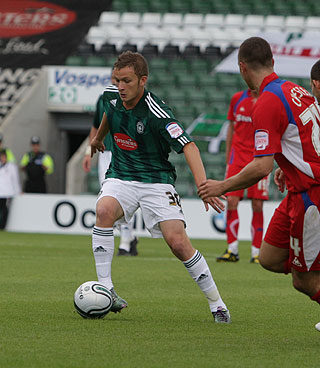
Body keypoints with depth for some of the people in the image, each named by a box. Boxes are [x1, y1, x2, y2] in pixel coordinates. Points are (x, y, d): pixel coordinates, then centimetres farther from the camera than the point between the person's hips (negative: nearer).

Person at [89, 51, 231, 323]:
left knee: (178, 242, -16)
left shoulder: (156, 113, -22)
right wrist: (99, 137, 42)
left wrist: (203, 185, -41)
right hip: (120, 177, 4)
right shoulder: (112, 96, -3)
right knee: (104, 210, -30)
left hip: (156, 181, -4)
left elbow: (188, 146, -28)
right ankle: (105, 288, -26)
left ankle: (216, 303, 2)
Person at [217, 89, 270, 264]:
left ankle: (256, 252, 3)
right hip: (238, 156, 2)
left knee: (257, 205, -4)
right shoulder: (237, 98, 9)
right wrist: (227, 156, 15)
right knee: (231, 200, -8)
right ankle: (232, 250, -2)